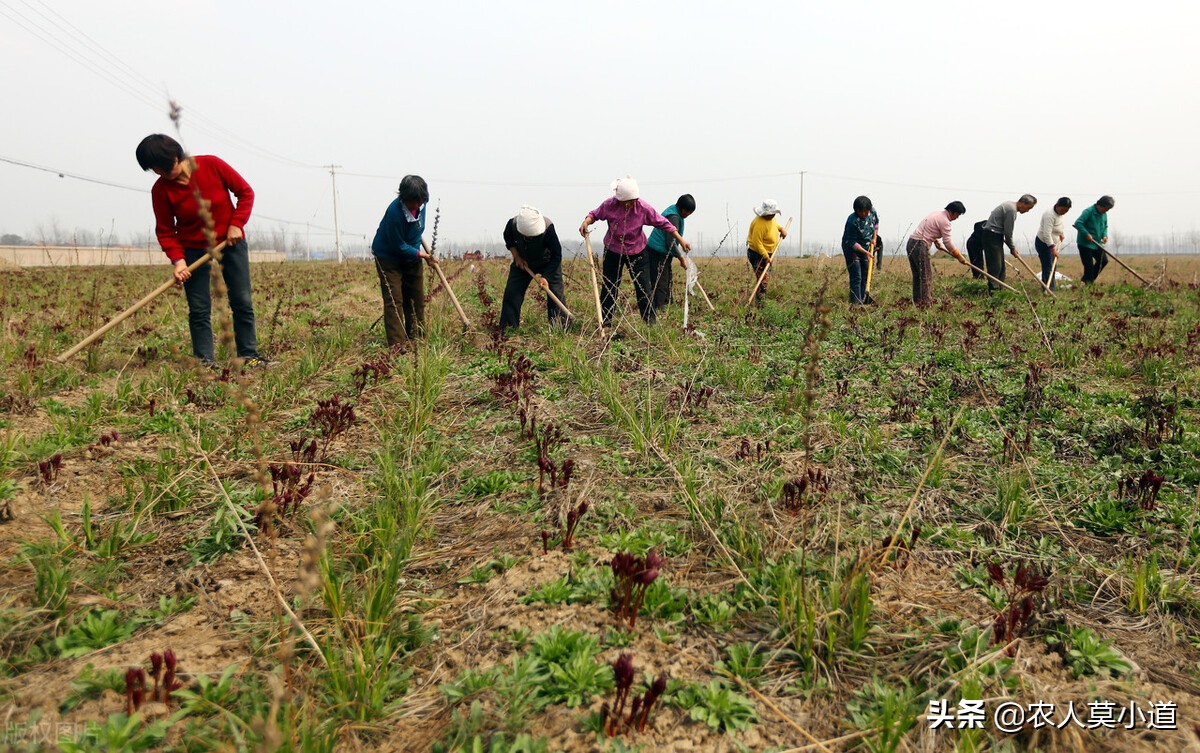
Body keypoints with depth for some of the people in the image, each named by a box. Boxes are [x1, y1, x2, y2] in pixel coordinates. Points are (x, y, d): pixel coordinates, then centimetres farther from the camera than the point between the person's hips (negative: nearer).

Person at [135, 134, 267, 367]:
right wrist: (178, 260, -20)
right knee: (199, 309, -3)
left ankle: (249, 356, 9)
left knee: (243, 303, 1)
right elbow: (165, 230, -6)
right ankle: (205, 361, 4)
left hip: (231, 241, 0)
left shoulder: (211, 165, -15)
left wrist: (236, 224, -15)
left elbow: (245, 192, -6)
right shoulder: (161, 189, -11)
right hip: (193, 249, 0)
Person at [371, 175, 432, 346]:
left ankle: (416, 340, 18)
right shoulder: (394, 213, -33)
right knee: (394, 301, -12)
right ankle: (397, 345, -14)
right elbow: (399, 247, -24)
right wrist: (420, 254, -16)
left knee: (416, 299, 8)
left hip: (411, 254, 7)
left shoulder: (420, 203, -12)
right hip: (389, 257, -7)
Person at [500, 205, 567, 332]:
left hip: (548, 263, -2)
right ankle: (507, 330, 2)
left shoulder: (548, 228, -36)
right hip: (522, 262, 2)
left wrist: (546, 277, -34)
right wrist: (517, 257, -13)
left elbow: (556, 255, -28)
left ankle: (561, 328, 0)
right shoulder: (512, 224, -29)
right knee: (511, 293, -5)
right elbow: (509, 240, -2)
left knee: (556, 293, -10)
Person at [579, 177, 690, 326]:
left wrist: (681, 240, -16)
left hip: (637, 251, -1)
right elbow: (595, 214, -2)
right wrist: (586, 222, -25)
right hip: (613, 250, 1)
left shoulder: (643, 207, -21)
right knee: (609, 286, 6)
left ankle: (650, 320, 6)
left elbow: (663, 223, -14)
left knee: (643, 286, -2)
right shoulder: (609, 205, -19)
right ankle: (605, 319, 18)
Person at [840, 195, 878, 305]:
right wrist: (865, 252, -32)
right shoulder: (852, 221, -29)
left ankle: (862, 301, 14)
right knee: (856, 277, -11)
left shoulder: (872, 211, -9)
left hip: (866, 248, 7)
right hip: (851, 249, -7)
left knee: (865, 275, 8)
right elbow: (852, 242, -25)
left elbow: (876, 222, 15)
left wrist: (874, 237, 8)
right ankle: (855, 303, -10)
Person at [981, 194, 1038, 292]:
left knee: (1000, 266, 10)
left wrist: (1013, 247, 18)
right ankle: (993, 290, -14)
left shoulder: (1010, 206, 16)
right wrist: (1013, 248, -2)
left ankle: (999, 290, 12)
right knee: (995, 266, -13)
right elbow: (1008, 233, -14)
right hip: (992, 236, -11)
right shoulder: (1012, 210, -16)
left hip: (996, 236, 11)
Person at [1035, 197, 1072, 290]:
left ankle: (1050, 289, 19)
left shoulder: (1060, 214, 3)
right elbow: (1047, 234, -31)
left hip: (1053, 244, 10)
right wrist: (1053, 249, -34)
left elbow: (1063, 225, 25)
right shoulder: (1050, 215, -26)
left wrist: (1062, 233, 4)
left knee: (1052, 267, 12)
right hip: (1044, 243, -10)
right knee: (1047, 267, -13)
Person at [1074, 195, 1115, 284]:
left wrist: (1105, 235, -1)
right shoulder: (1088, 212, -16)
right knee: (1089, 265, -6)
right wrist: (1086, 234, -29)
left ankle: (1087, 279, 16)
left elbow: (1105, 227, 20)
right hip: (1085, 243, -8)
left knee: (1104, 260, 6)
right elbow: (1077, 223, -24)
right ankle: (1088, 283, 6)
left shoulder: (1104, 214, 9)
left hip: (1097, 243, 8)